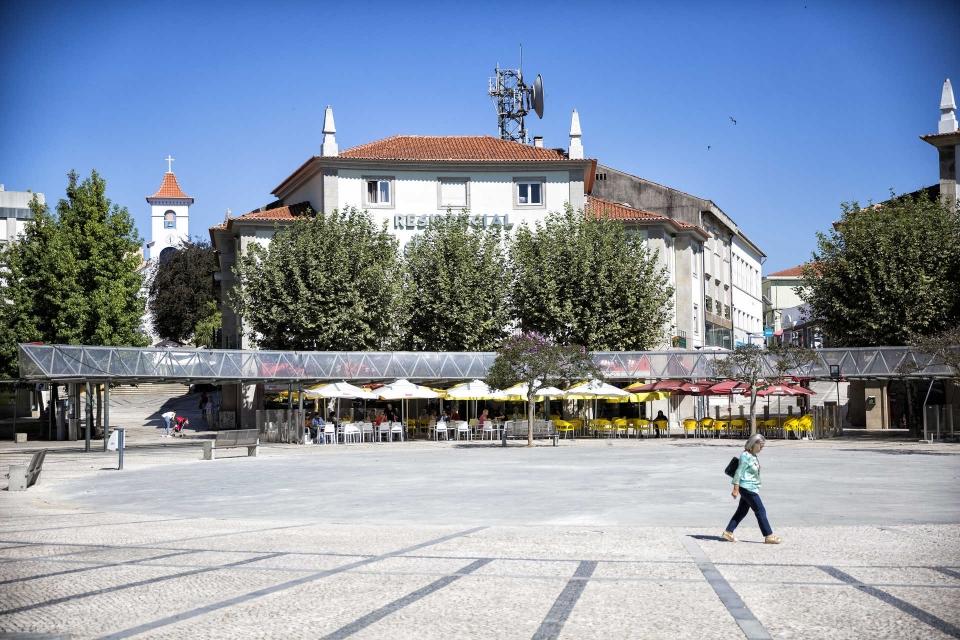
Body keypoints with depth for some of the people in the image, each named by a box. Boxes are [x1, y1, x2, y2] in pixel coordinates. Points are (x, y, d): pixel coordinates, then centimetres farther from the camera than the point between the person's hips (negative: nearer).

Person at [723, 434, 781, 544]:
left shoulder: (753, 456, 12)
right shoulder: (746, 456, -16)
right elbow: (739, 472, -17)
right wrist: (736, 489, -17)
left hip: (752, 488, 10)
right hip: (747, 488, -10)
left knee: (742, 511, 12)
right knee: (760, 511, -4)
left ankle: (728, 532, 16)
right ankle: (769, 536, 2)